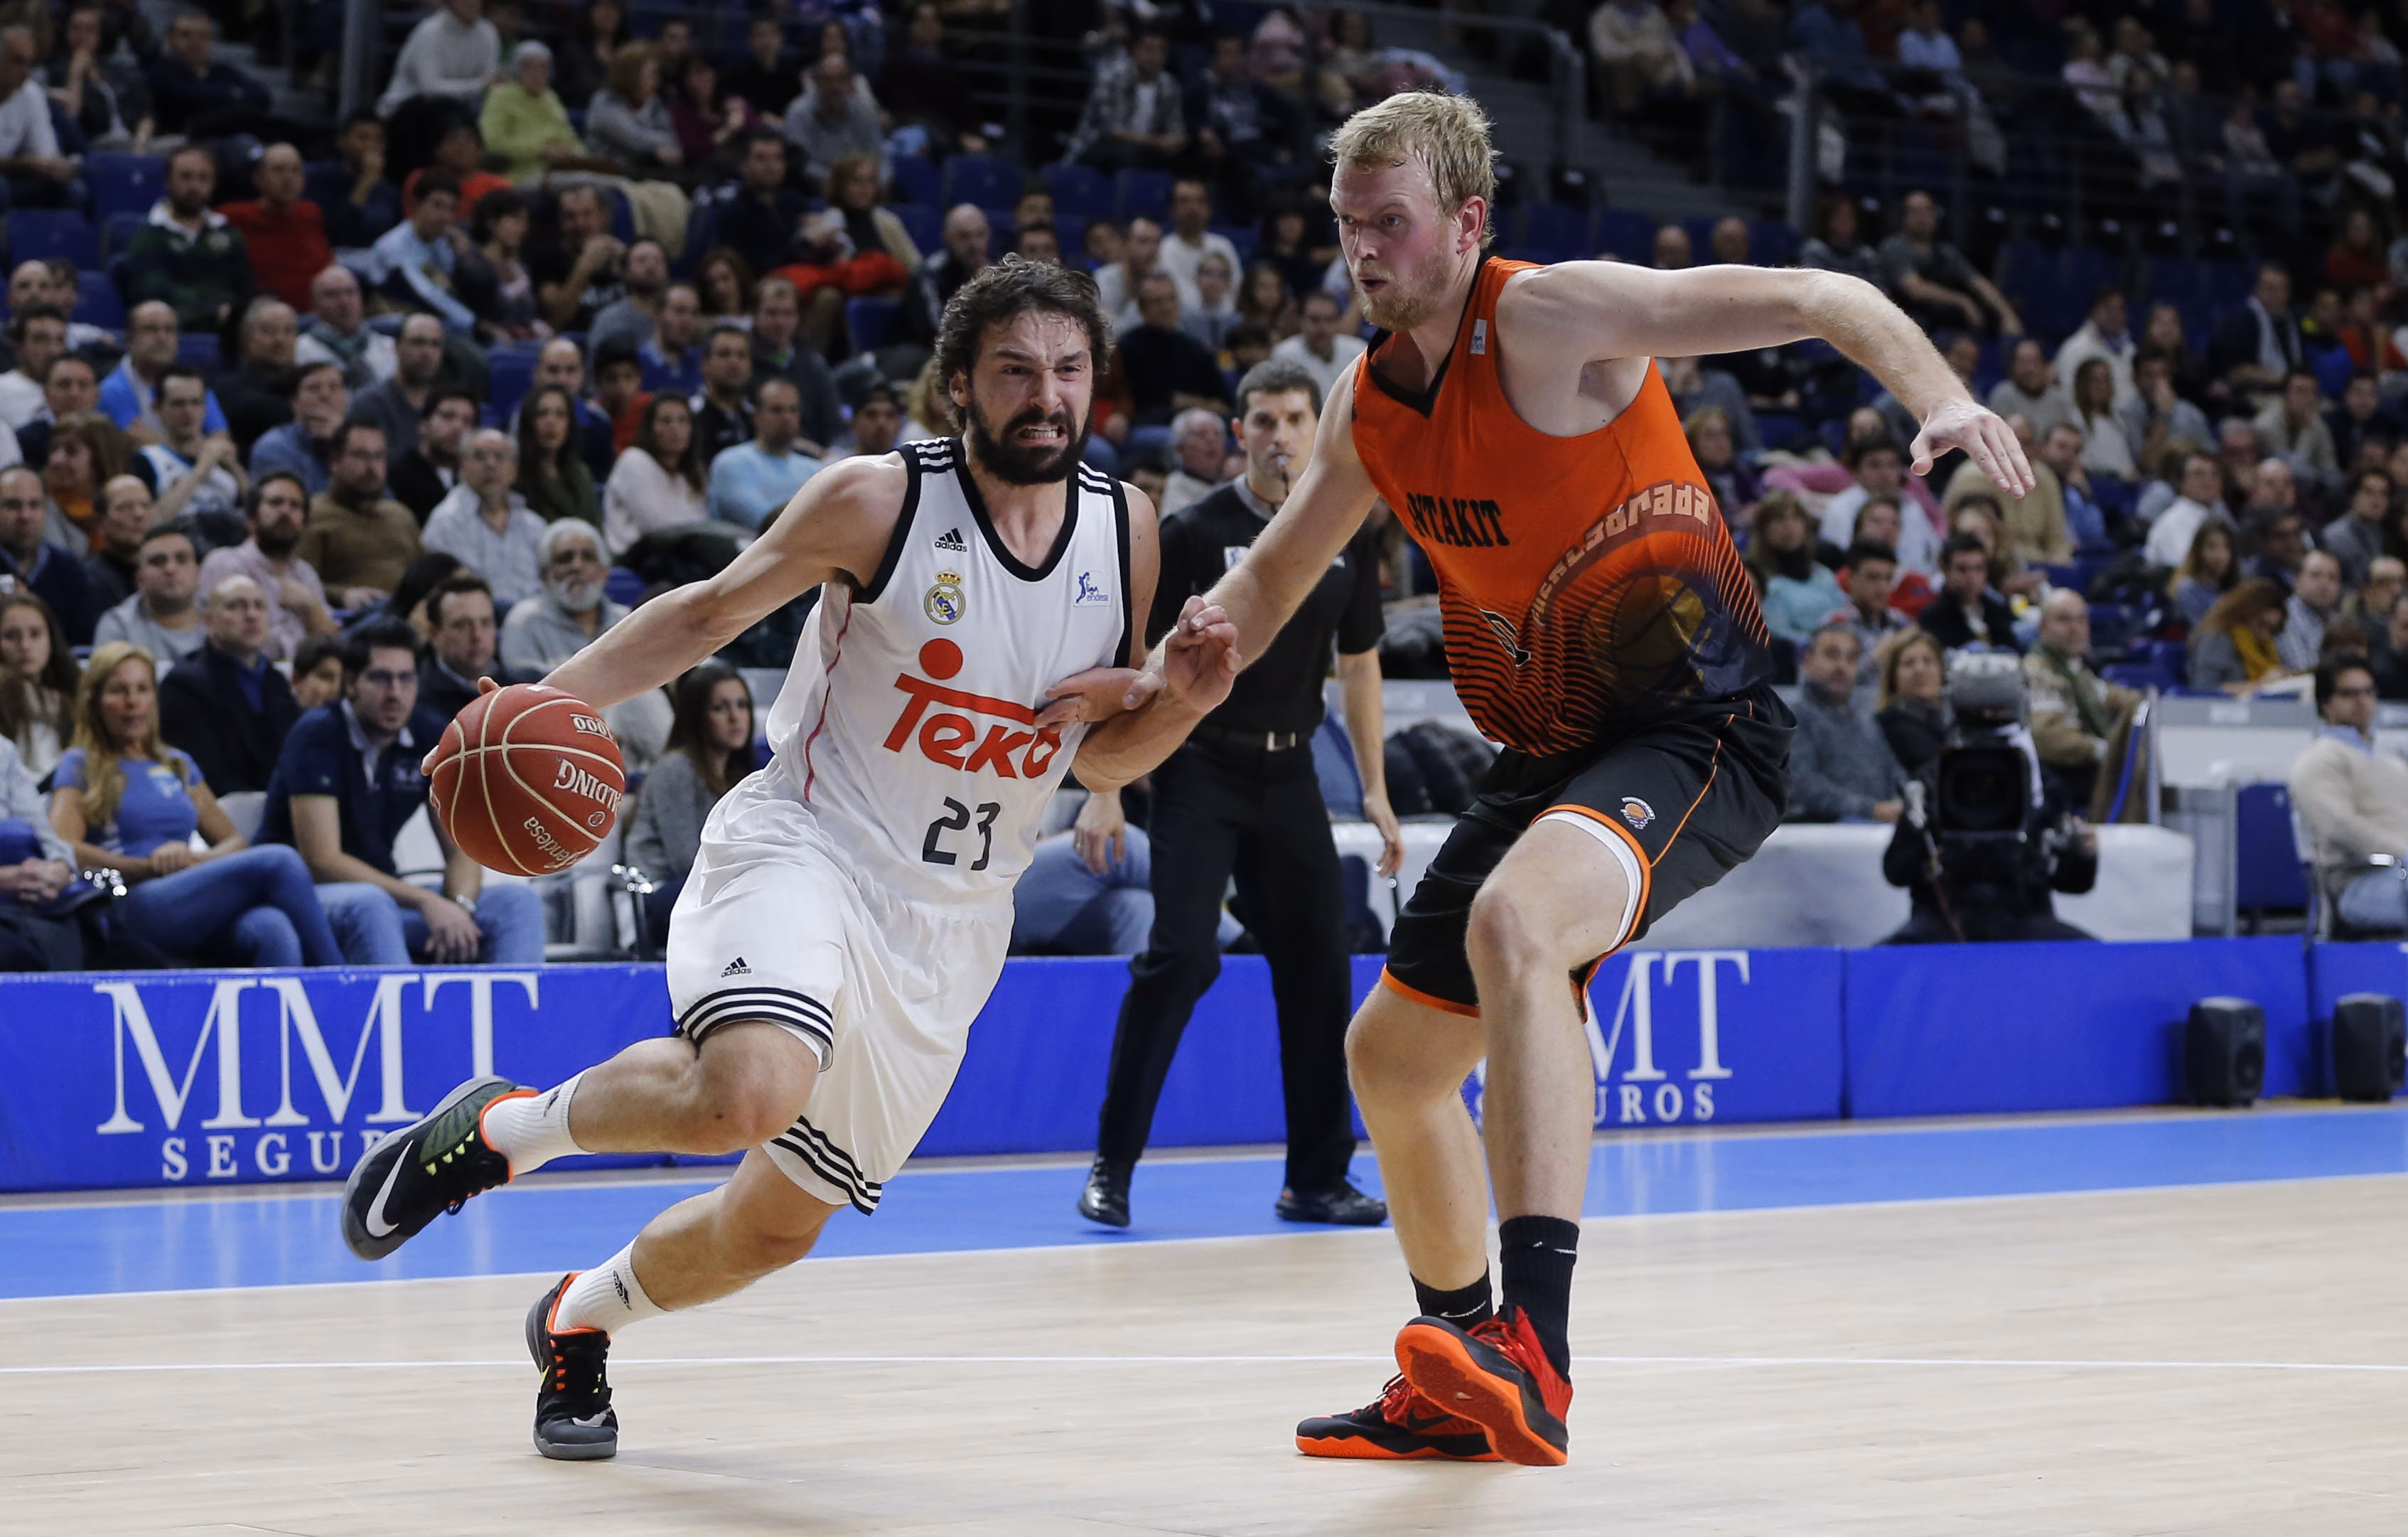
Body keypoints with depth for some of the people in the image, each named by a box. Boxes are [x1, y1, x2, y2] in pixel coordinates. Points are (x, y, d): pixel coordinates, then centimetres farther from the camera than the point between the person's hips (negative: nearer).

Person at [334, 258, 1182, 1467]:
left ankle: (578, 1320, 42)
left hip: (948, 919, 5)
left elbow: (1101, 755, 13)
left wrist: (1181, 701, -9)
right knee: (749, 1096, -36)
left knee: (776, 1225, 11)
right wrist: (546, 702, -15)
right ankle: (504, 1128, -7)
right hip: (805, 852, -5)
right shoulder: (879, 502, -11)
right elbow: (710, 613, -2)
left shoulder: (1123, 529, 3)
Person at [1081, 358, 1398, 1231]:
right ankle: (1111, 1169, -7)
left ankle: (1316, 1179, 11)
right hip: (1200, 769, -4)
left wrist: (1375, 791, 11)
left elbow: (1359, 667, 15)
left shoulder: (1349, 540, 6)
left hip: (1289, 775, 4)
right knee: (1180, 956, -15)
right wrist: (1104, 789, -11)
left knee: (1319, 968, 1)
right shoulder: (1194, 533, -7)